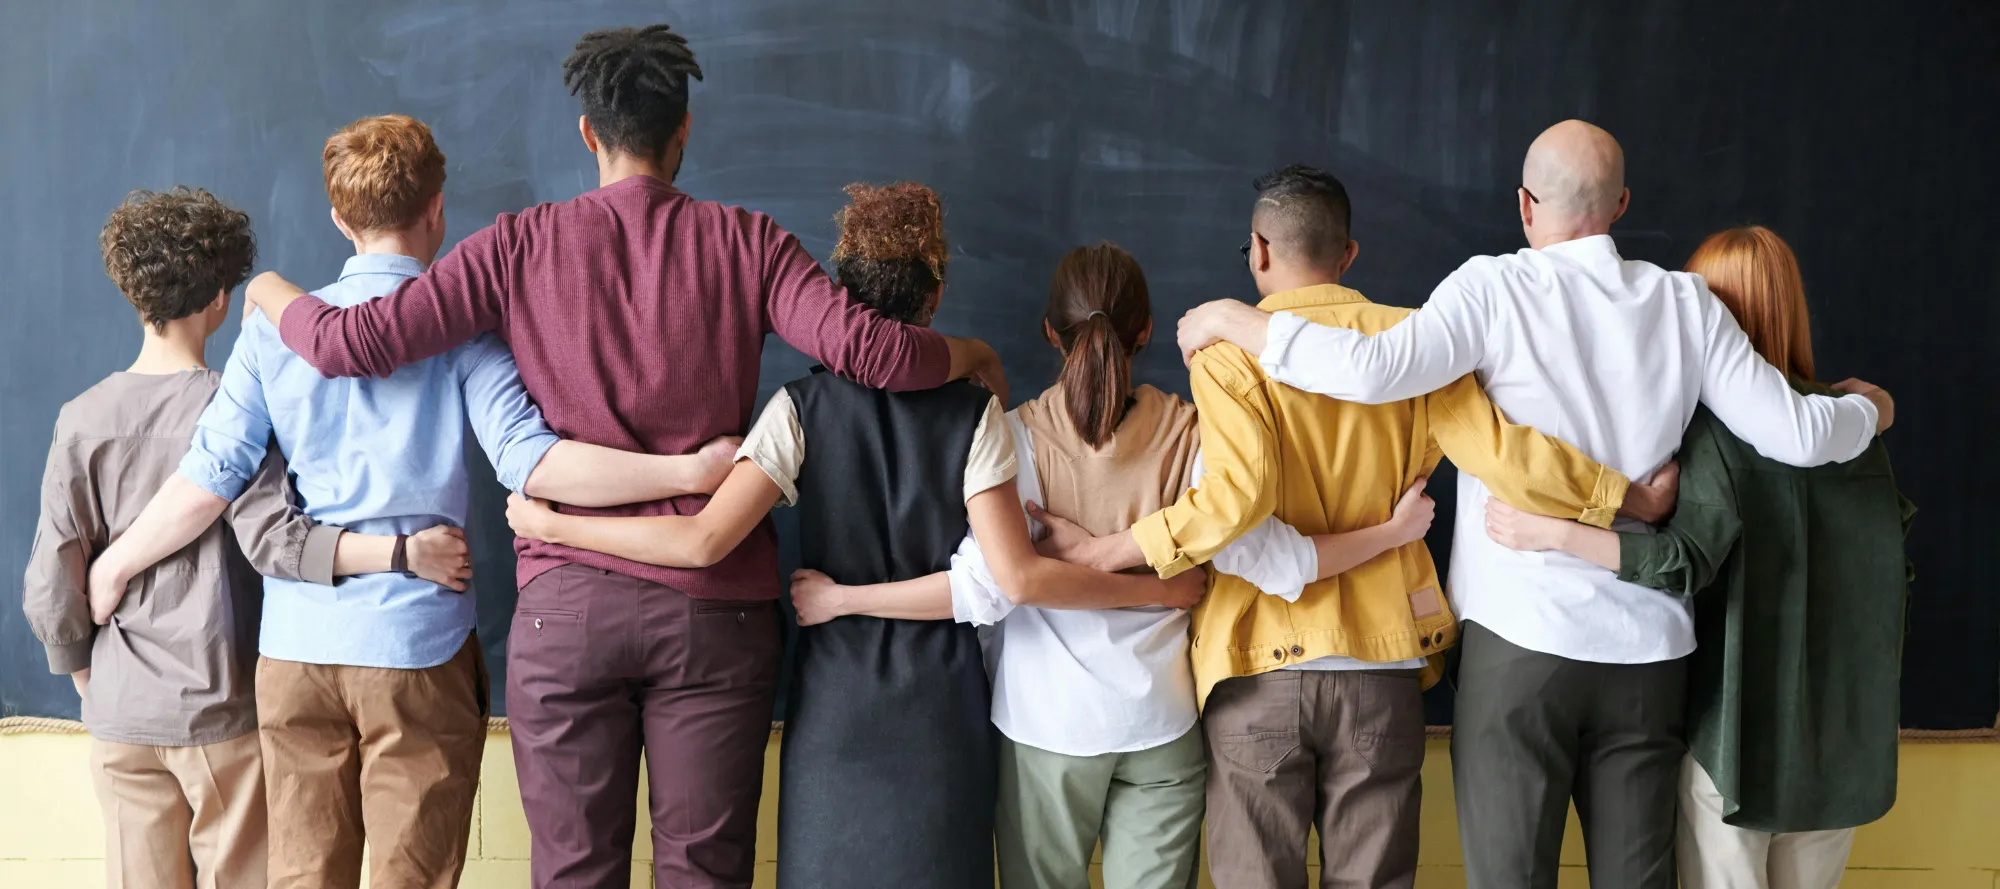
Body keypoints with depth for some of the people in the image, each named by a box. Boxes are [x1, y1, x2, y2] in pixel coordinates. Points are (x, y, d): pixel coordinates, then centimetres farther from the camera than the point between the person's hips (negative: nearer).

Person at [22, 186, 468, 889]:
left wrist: (91, 685, 13)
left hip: (120, 719, 3)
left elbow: (51, 586, 0)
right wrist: (401, 553, -29)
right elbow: (273, 539, -23)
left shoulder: (82, 419, 0)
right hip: (220, 711, -3)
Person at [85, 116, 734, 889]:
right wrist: (690, 471, -20)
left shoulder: (275, 326, 5)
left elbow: (209, 480, 3)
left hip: (295, 648, 4)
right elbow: (526, 460, -18)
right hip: (418, 649, -3)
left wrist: (109, 568, 18)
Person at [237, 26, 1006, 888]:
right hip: (715, 605, 0)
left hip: (568, 601, 0)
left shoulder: (520, 245, 2)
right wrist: (975, 355, 9)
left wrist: (273, 293, 22)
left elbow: (351, 343, 0)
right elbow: (866, 348, -11)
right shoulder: (746, 242, 1)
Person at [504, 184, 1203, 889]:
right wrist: (1157, 590, -4)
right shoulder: (974, 413, -7)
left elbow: (702, 541, -16)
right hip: (940, 698, 0)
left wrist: (549, 525, -6)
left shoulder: (803, 408, -7)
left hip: (835, 693, 0)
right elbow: (1018, 574, -14)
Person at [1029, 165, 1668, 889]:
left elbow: (1235, 498, -22)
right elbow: (1504, 456, -7)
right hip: (1381, 665, 3)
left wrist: (1100, 552, -15)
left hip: (1262, 669, -2)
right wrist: (1637, 497, 4)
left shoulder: (1229, 353, -7)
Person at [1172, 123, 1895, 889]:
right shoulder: (1684, 301, 4)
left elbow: (1373, 371, -23)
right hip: (1649, 643, 4)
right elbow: (1796, 436, 3)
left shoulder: (1496, 288, -8)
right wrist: (1868, 410, 26)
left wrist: (1235, 321, -10)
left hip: (1523, 633, -4)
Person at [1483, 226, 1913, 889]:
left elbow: (1689, 561, -25)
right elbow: (1891, 571, 8)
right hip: (1846, 733, 5)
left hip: (1739, 725, -5)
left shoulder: (1715, 429, -14)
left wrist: (1553, 534, -29)